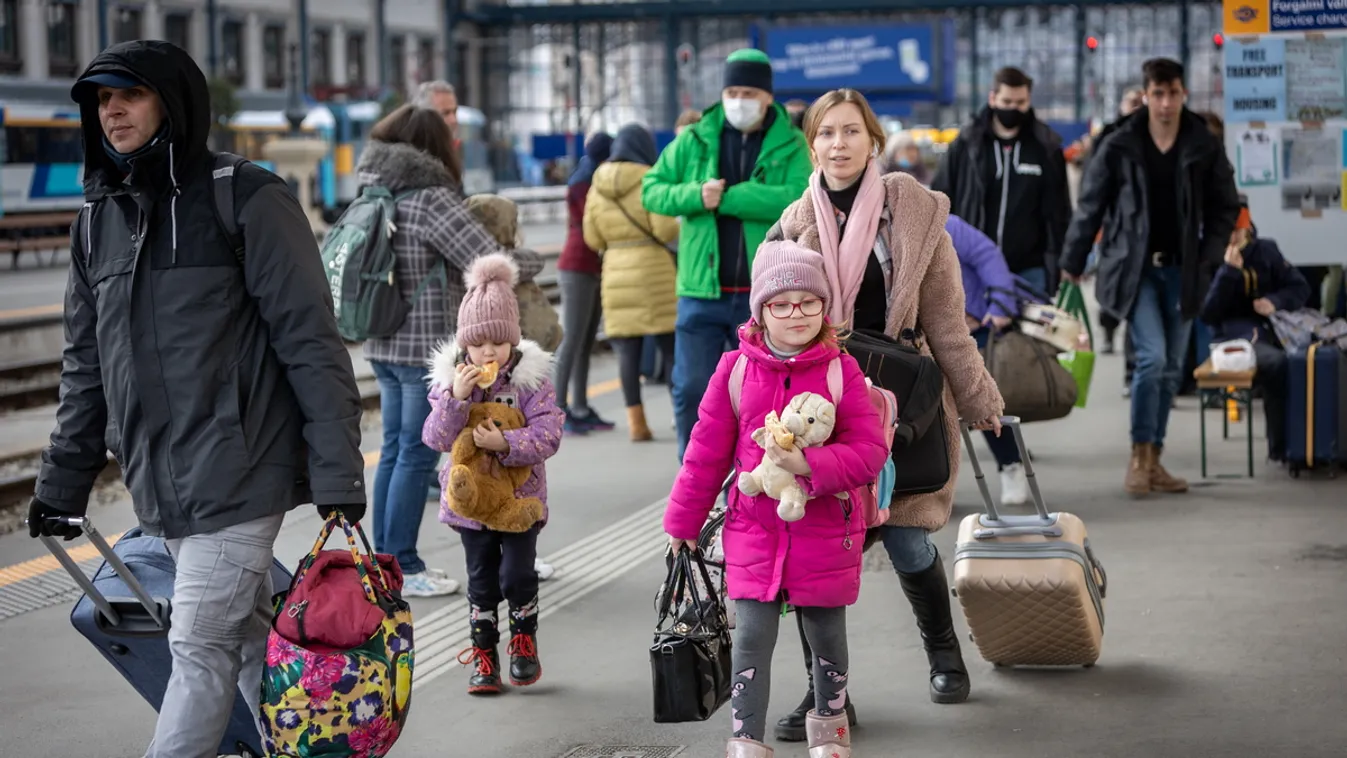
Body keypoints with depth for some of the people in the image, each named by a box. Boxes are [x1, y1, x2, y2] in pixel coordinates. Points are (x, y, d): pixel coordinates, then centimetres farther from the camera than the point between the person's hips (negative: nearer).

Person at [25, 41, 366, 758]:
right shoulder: (99, 217, 12)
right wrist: (61, 483, 18)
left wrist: (338, 477, -14)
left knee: (200, 648, -6)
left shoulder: (247, 201, -8)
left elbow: (311, 342, -10)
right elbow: (86, 363, 19)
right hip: (160, 486, 6)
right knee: (248, 641, 12)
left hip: (237, 476, -6)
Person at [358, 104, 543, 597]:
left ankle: (386, 559, 20)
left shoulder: (376, 195, 9)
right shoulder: (430, 199, -16)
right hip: (427, 348, -8)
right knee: (416, 455, -1)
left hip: (384, 345, 8)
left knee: (395, 449, 14)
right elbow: (491, 264, -21)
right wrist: (533, 261, -2)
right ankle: (401, 568, 3)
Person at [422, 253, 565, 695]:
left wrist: (506, 443, -32)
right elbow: (436, 439, -13)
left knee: (517, 573, -1)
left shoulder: (531, 379, -10)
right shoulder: (450, 380, -6)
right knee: (481, 580, 10)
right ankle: (483, 652, 22)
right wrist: (456, 397, -27)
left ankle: (524, 640, 24)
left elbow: (548, 436, -16)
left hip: (521, 497, -1)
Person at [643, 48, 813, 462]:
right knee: (691, 390, 1)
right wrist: (694, 195, -17)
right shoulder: (694, 141, 6)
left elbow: (799, 199, -17)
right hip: (701, 292, 1)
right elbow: (651, 190, 3)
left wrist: (727, 198, -18)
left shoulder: (790, 145, 0)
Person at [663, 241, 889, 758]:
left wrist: (808, 464, -26)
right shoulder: (736, 370, -4)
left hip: (826, 535, 0)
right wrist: (683, 522, 9)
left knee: (827, 634, 15)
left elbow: (870, 453, -12)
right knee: (752, 638, -4)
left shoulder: (841, 371, -7)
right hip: (754, 534, 0)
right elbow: (706, 453, 3)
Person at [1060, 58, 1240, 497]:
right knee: (1152, 356, -16)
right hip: (1134, 268, -3)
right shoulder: (1119, 147, -4)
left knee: (1171, 368, 6)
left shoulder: (1205, 148, 1)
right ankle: (1139, 457, -5)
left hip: (1181, 271, 3)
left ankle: (1153, 461, 15)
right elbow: (1091, 206, 2)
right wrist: (1073, 262, 4)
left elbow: (1225, 209, 8)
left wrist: (1209, 258, -3)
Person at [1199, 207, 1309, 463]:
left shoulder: (1265, 251, 10)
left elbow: (1300, 287, 13)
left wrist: (1275, 302, -8)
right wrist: (1229, 271, -20)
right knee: (1278, 364, -35)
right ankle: (1281, 449, -24)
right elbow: (1207, 314, -13)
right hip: (1234, 339, -4)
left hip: (1271, 330, 4)